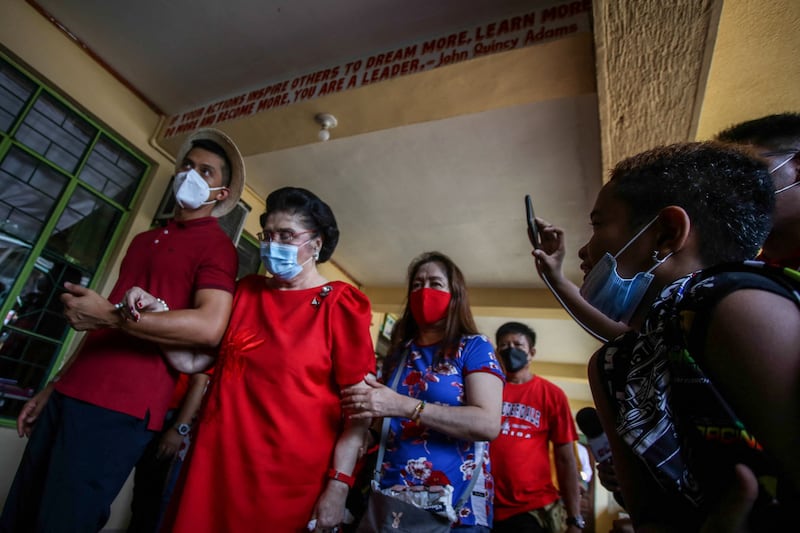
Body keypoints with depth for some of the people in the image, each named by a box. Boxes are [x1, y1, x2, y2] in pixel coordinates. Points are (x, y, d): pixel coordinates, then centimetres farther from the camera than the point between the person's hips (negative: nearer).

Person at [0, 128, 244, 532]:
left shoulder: (216, 245, -7)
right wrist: (53, 387, 22)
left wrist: (111, 316, -18)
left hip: (119, 409, -8)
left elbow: (209, 327, -23)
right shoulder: (143, 240, 20)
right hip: (71, 395, 8)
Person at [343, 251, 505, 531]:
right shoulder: (399, 351, 10)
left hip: (455, 505, -4)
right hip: (391, 499, 5)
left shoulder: (474, 347, -5)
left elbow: (488, 424, -19)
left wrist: (403, 406, -25)